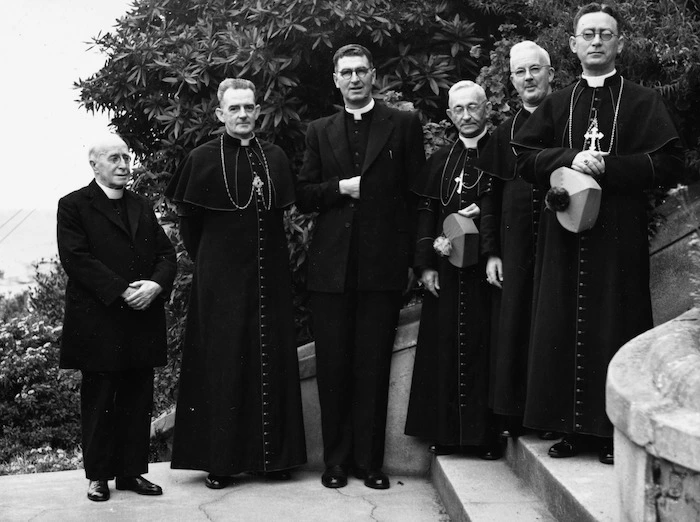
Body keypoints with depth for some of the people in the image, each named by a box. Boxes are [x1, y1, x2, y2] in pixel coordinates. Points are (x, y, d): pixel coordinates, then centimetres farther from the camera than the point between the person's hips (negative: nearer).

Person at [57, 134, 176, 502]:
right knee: (98, 401, 3)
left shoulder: (143, 207, 18)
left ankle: (132, 471, 15)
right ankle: (98, 475, 12)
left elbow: (166, 254, 11)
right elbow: (76, 258, -11)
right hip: (98, 323, -5)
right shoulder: (74, 206, 0)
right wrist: (121, 292, -18)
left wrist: (156, 285, -10)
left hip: (142, 321, 5)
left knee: (138, 401, 7)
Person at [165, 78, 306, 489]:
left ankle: (273, 456, 13)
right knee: (223, 363, -1)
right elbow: (190, 223, 4)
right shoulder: (204, 159, -3)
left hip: (269, 277, 3)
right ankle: (220, 460, 6)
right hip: (220, 278, -3)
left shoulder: (276, 158, 6)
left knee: (271, 360, 5)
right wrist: (207, 261, 9)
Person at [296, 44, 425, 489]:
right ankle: (336, 460, 13)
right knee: (333, 366, 4)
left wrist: (415, 258, -3)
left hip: (383, 264, -2)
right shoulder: (320, 132, 15)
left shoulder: (404, 125, 7)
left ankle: (370, 461, 9)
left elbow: (417, 193, 3)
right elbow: (303, 197, 11)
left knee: (374, 366, 1)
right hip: (331, 265, 2)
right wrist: (340, 188, -7)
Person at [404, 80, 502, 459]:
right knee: (444, 348, 4)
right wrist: (424, 264, 1)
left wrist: (493, 253, -19)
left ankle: (487, 434, 5)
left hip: (485, 269, -3)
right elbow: (424, 214, 10)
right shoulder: (439, 162, 13)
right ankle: (446, 432, 11)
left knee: (484, 346, -2)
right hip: (444, 270, 3)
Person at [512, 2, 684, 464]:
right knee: (564, 326, 2)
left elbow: (669, 159, -5)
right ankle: (574, 426, 10)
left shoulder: (643, 102, 5)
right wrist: (570, 160, -11)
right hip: (565, 232, 3)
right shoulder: (557, 105, 13)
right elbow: (525, 156, 6)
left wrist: (609, 166, -14)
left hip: (619, 232, -3)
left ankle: (614, 430, 4)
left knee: (615, 327, -3)